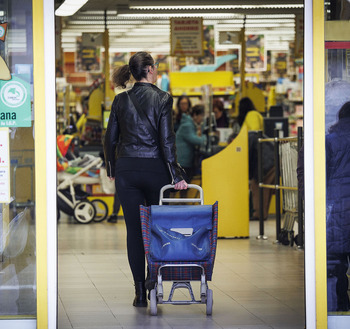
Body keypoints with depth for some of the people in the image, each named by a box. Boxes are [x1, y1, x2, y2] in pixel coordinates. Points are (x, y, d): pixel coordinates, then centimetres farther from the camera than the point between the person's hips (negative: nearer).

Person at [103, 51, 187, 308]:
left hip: (127, 169, 2)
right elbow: (167, 140, -12)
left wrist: (112, 169, 20)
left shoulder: (121, 100, 3)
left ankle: (140, 292, 0)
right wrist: (176, 175, -9)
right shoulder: (163, 98, -7)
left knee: (134, 229, 3)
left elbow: (110, 139, 6)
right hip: (155, 168, -2)